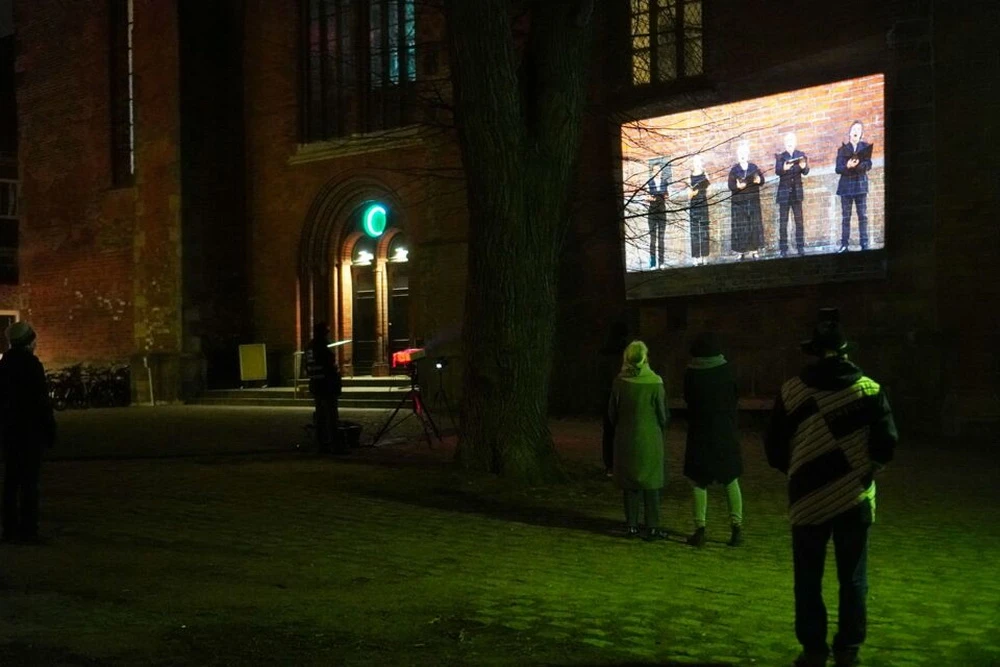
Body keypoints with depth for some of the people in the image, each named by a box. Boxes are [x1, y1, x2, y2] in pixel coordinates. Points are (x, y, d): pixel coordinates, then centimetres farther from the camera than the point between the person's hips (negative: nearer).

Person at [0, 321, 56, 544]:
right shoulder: (31, 364, -14)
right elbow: (42, 400, -15)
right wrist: (50, 429, -9)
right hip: (31, 430, -7)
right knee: (29, 480, -4)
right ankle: (27, 529, -4)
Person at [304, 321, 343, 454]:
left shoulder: (309, 349, 10)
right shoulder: (323, 349, -18)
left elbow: (308, 368, 17)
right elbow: (332, 369, -20)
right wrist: (337, 385, -13)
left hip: (315, 386, 9)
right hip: (327, 386, -9)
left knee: (320, 416, 13)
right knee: (332, 416, -8)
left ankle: (321, 444, 16)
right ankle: (336, 445, -9)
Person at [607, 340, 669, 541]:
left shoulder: (619, 383, -6)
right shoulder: (655, 383, -13)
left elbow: (612, 413, 2)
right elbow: (663, 414, -5)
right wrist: (661, 432, 14)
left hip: (626, 439, 2)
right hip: (650, 439, -2)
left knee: (629, 483, 11)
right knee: (651, 482, 5)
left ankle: (631, 525, 14)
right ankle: (652, 527, 6)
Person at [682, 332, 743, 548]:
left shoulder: (691, 373, -10)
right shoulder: (726, 370, -6)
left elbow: (687, 399, 4)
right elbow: (734, 399, 5)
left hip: (699, 433, -1)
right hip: (726, 432, 2)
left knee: (699, 482, 6)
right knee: (731, 481, 12)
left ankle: (700, 528, 1)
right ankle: (736, 525, 5)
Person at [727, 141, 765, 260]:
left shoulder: (754, 167, 9)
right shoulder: (734, 170, 2)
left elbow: (762, 180, 5)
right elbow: (730, 186, -4)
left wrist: (758, 180, -18)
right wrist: (737, 186, -25)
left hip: (753, 201, 2)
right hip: (739, 202, -2)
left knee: (755, 225, 0)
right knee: (741, 227, -4)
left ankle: (754, 250, 3)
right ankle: (742, 251, -2)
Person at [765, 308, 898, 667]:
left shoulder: (792, 390, -6)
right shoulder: (870, 390, -4)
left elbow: (774, 449, -1)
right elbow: (886, 445, -6)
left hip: (808, 499, -1)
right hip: (855, 500, 1)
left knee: (808, 581, 10)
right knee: (852, 580, 12)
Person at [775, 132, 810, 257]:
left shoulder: (801, 155, 6)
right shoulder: (779, 157, 3)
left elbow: (806, 171, -5)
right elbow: (777, 171, -12)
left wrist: (803, 167, -29)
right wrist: (784, 168, -35)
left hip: (797, 192, 1)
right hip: (784, 192, -1)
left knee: (799, 220, 0)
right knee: (783, 221, -3)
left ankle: (800, 247, 4)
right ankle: (783, 249, -3)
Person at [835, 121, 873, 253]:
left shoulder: (865, 147, 8)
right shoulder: (842, 149, 7)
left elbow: (868, 165, -2)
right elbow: (838, 169, 1)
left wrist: (858, 165, -22)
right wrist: (847, 166, -20)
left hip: (861, 184, 0)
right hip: (846, 186, 0)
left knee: (863, 216, -4)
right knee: (845, 217, -1)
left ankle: (864, 244, -5)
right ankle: (845, 244, -1)